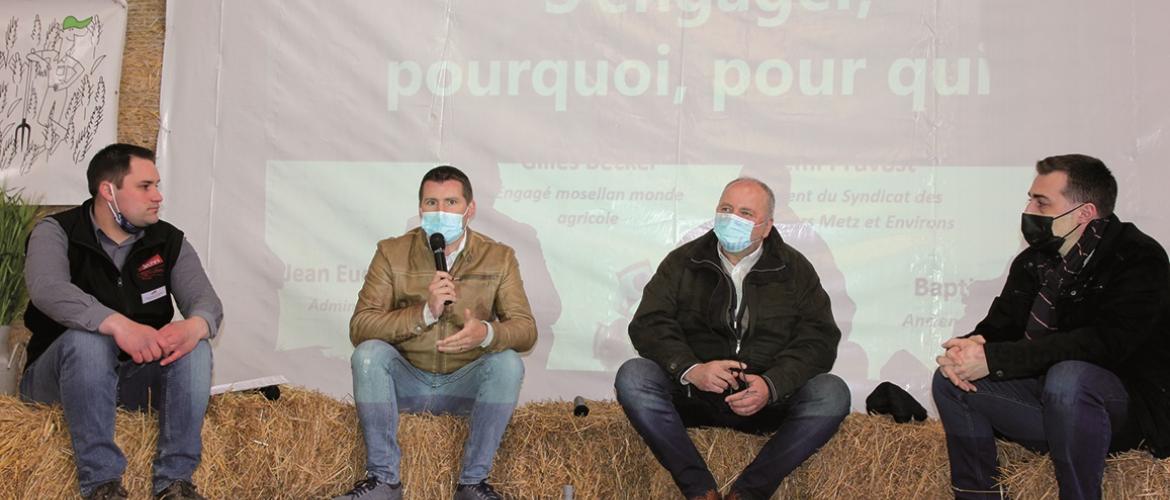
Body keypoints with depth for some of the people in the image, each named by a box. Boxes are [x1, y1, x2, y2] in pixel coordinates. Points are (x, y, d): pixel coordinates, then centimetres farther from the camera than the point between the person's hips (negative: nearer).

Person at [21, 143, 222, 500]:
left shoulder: (170, 242, 2)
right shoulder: (56, 233, -8)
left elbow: (206, 300, -9)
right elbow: (47, 289, -29)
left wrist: (195, 325, -36)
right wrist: (118, 324, -46)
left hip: (138, 374, 3)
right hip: (61, 374, -3)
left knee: (195, 346, -23)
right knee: (87, 337, -34)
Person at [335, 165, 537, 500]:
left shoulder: (499, 258, -3)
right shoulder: (392, 253, -5)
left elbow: (525, 329, -8)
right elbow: (359, 328, -14)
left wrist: (487, 332, -33)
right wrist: (425, 312, -30)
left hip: (465, 384, 0)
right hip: (405, 381, 0)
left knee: (508, 362, -27)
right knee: (369, 353, -28)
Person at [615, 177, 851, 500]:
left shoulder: (795, 269, 7)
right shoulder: (682, 262, 8)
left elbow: (819, 339, -3)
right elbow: (648, 325, -3)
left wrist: (771, 385, -21)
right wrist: (690, 370, -22)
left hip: (769, 399, 0)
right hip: (692, 395, 0)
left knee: (832, 394, -26)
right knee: (632, 376, -26)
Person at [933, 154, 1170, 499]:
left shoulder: (1138, 260, -16)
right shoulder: (1033, 261, 5)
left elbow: (1102, 343, -29)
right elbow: (1001, 325, 5)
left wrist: (993, 359, -32)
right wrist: (967, 348, -22)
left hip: (1128, 406, -7)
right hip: (1048, 393, 7)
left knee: (1068, 376, -37)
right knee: (949, 379, -7)